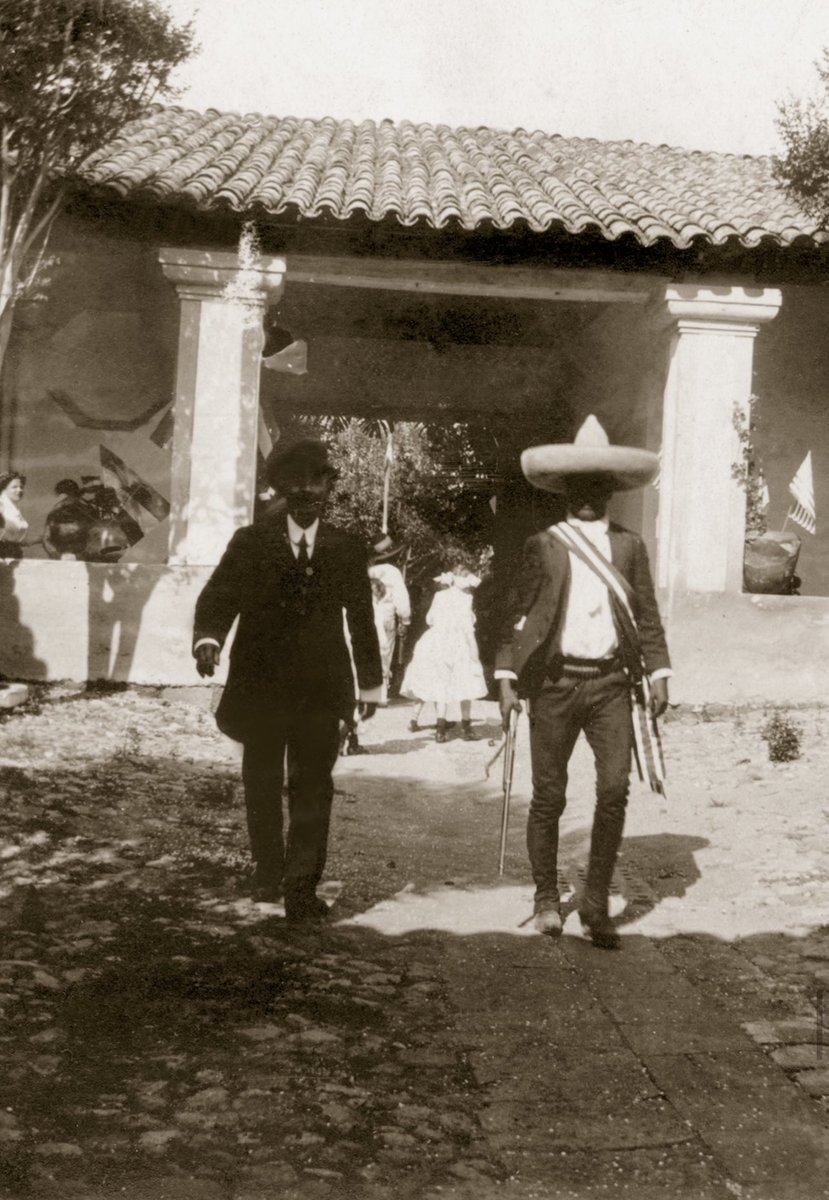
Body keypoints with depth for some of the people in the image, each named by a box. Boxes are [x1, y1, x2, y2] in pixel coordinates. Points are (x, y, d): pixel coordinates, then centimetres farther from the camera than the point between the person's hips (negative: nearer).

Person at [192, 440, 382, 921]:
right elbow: (218, 597, -5)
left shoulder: (348, 550, 4)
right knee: (261, 784, 12)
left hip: (320, 688, -1)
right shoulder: (250, 543, 2)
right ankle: (268, 873, 30)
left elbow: (362, 620, 11)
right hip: (260, 683, 1)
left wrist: (371, 682, 16)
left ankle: (302, 889, 0)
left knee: (313, 787, -5)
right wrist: (208, 637, -26)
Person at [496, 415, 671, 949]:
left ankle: (596, 903, 4)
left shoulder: (630, 546, 10)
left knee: (615, 788, -9)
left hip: (611, 682, 1)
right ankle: (547, 899, 22)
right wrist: (507, 676, -4)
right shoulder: (543, 545, 4)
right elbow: (517, 614, 3)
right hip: (555, 682, -1)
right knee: (548, 796, 5)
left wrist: (658, 673, 1)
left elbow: (648, 616, 11)